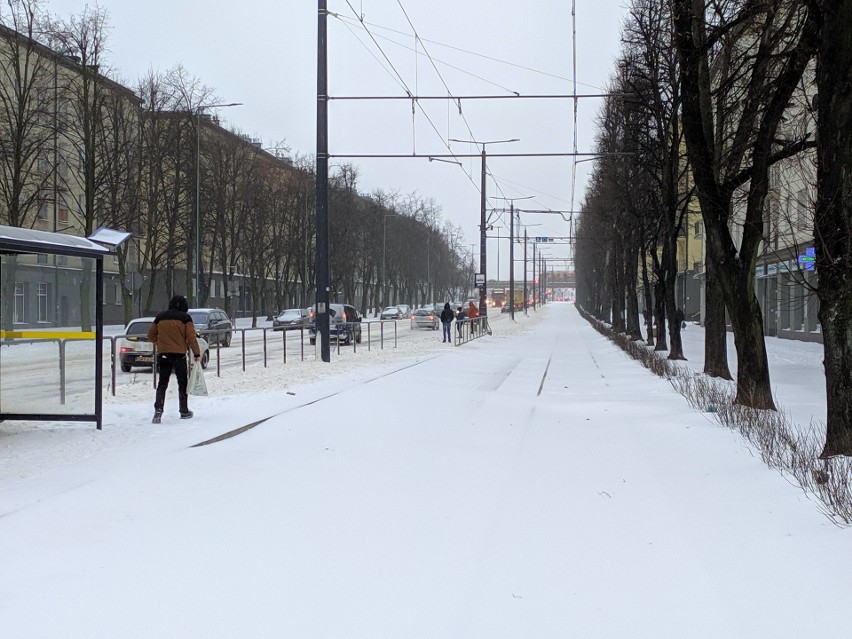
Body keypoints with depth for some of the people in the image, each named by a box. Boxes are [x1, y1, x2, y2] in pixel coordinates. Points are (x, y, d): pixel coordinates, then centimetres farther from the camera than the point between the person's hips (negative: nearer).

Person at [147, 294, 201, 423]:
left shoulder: (160, 317, 7)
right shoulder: (185, 318, -5)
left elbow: (151, 335, 13)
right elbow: (191, 337, -9)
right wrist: (197, 353, -3)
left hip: (163, 354, 3)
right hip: (179, 355, -2)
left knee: (162, 384, 6)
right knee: (182, 383, 11)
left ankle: (158, 409, -12)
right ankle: (184, 411, 17)